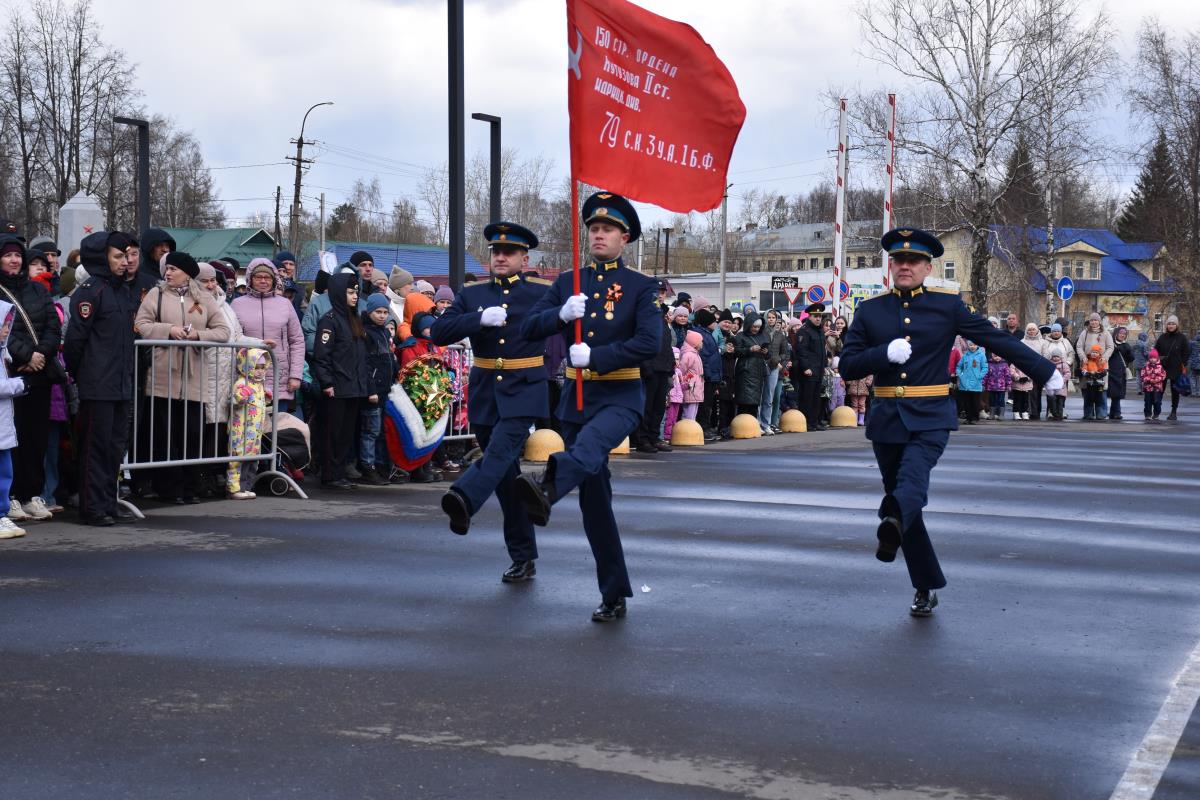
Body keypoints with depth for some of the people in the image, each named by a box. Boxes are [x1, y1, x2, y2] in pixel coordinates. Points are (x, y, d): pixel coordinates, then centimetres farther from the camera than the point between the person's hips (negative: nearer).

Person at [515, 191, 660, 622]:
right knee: (594, 500, 5)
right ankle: (614, 595, 13)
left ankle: (546, 489, -69)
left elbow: (649, 342, -13)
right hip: (575, 397, 5)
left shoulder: (642, 287, 0)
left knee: (589, 444, -38)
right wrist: (561, 314, -17)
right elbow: (528, 329, 3)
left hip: (620, 397, -4)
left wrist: (594, 356, -21)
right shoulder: (567, 283, 11)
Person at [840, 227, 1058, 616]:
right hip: (886, 419, 3)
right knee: (900, 494, 8)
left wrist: (1046, 372, 8)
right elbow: (847, 366, 1)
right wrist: (885, 353, -16)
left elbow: (998, 339, 7)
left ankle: (892, 523, -59)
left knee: (912, 479, -30)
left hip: (930, 418, -3)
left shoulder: (948, 306, 1)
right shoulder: (870, 311, 6)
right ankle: (926, 588, 18)